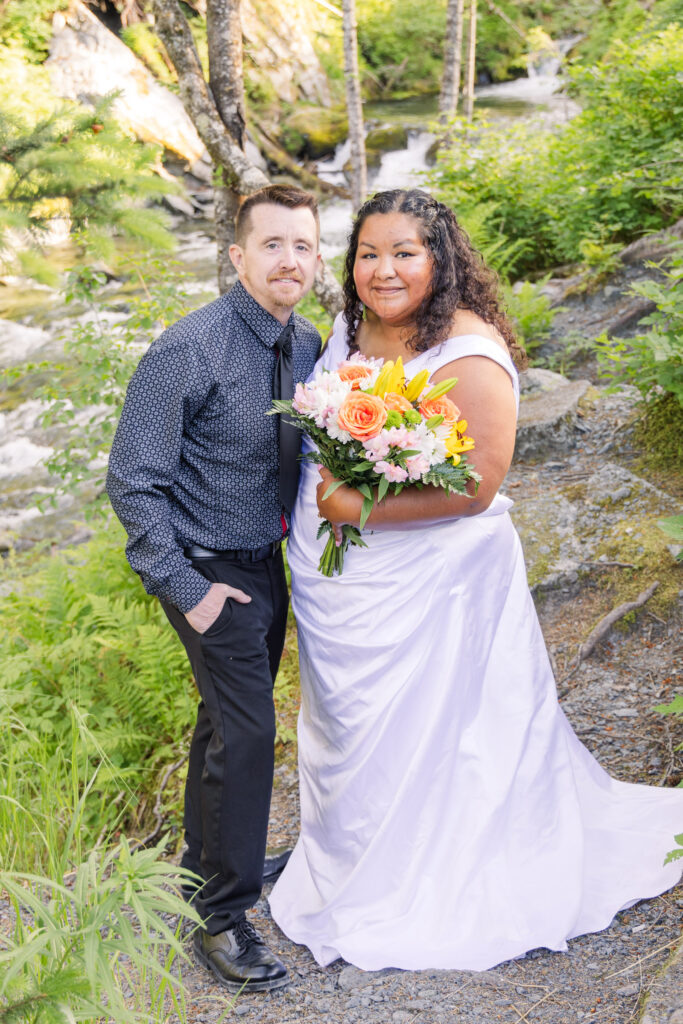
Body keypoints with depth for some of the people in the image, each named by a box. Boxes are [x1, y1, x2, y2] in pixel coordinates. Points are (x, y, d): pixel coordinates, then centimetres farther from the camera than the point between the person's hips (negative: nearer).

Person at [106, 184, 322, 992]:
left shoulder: (308, 345, -2)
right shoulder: (188, 351, -23)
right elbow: (132, 481, -20)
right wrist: (183, 588, -19)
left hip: (266, 562, 7)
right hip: (210, 570, -7)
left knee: (229, 716, 22)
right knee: (246, 729, -7)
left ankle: (206, 857, 45)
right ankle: (224, 918, 10)